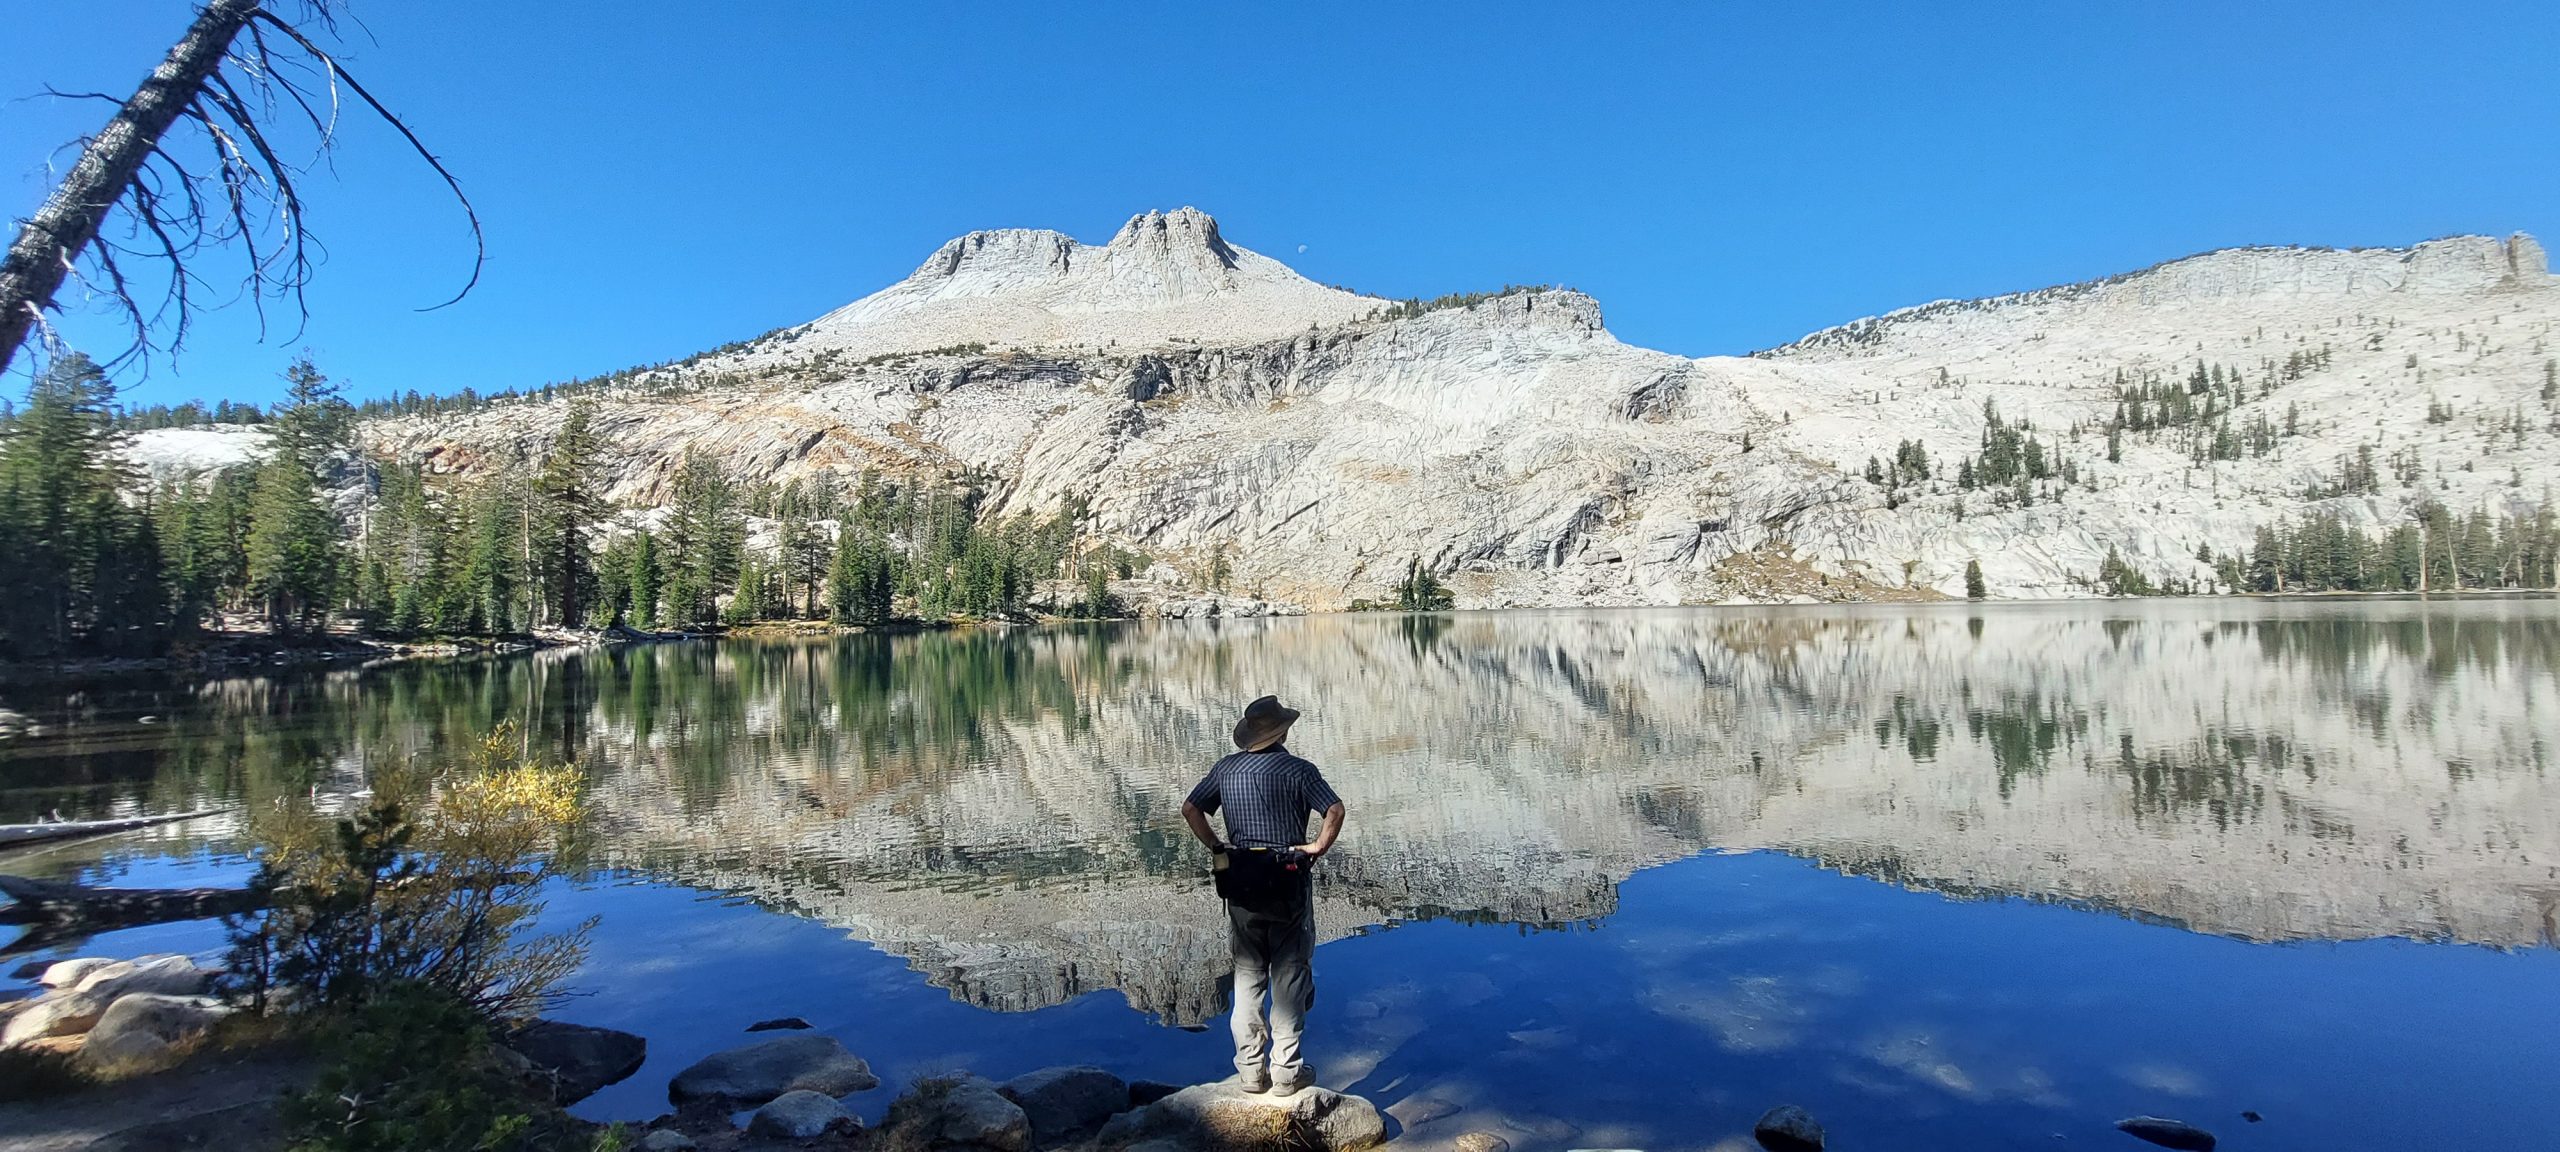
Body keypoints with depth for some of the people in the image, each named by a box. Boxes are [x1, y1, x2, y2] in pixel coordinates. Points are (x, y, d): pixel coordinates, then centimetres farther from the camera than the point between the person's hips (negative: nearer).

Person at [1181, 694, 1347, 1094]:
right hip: (1289, 883, -3)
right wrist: (1318, 847, -10)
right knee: (1290, 975, 6)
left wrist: (1216, 848, 8)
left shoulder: (1227, 769, 4)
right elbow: (1335, 810, -21)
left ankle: (1250, 1069, 17)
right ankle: (1287, 1071, 10)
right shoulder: (1297, 769, -9)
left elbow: (1190, 809, 6)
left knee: (1247, 975, 13)